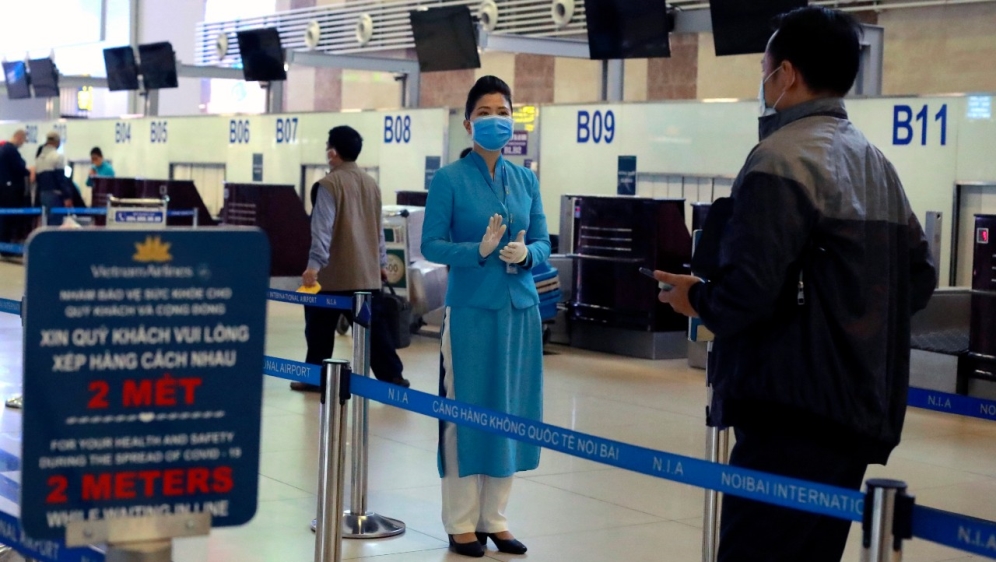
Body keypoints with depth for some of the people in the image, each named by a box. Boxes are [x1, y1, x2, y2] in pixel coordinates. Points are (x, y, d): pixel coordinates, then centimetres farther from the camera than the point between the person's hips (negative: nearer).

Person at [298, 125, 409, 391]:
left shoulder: (329, 184, -10)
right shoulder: (371, 184, 10)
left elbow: (323, 228, -18)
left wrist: (315, 263, -21)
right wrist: (381, 262, 25)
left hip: (333, 272, -6)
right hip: (367, 272, 6)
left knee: (320, 326, 6)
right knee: (373, 325, 7)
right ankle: (392, 376, 3)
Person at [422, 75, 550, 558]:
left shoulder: (526, 180, 9)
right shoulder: (449, 179, -4)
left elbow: (543, 242, 9)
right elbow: (431, 245, -7)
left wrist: (526, 253, -12)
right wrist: (479, 250, -21)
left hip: (520, 309, 4)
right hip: (471, 310, -4)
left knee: (511, 412, 8)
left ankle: (494, 519, 19)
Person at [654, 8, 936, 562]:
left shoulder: (783, 159, -13)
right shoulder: (878, 164, 15)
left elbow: (747, 290, -21)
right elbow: (919, 277, 16)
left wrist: (695, 297, -2)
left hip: (796, 412, -9)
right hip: (863, 410, 9)